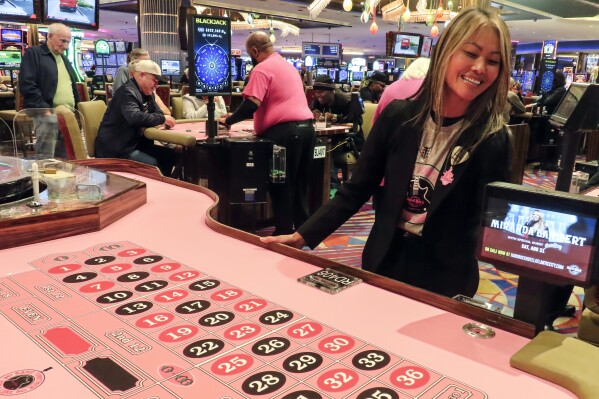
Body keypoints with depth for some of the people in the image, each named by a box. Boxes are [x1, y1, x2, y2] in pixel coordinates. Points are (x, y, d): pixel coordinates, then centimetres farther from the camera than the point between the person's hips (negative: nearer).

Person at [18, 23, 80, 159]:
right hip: (48, 114, -7)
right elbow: (27, 85, -11)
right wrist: (44, 109, -17)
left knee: (64, 158, 7)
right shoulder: (33, 53, -1)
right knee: (45, 159, -8)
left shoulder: (63, 58, 22)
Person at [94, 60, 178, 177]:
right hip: (116, 149, -9)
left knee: (171, 155, -2)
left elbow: (158, 113, 15)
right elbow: (135, 117, -34)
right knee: (153, 165, -26)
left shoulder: (146, 93, 12)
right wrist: (162, 119, -27)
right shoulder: (127, 92, -18)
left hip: (134, 143, 9)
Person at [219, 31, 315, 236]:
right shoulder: (288, 65, 21)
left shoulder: (262, 69, -6)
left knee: (280, 185, 2)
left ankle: (284, 232, 8)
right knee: (299, 184, 15)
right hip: (306, 126, 9)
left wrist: (228, 121, -3)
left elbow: (251, 105, -15)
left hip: (285, 131, -8)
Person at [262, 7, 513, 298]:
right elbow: (357, 190, -2)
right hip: (385, 260, 2)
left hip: (446, 277, -2)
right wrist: (301, 236, -7)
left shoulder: (493, 140, -12)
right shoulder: (398, 115, -8)